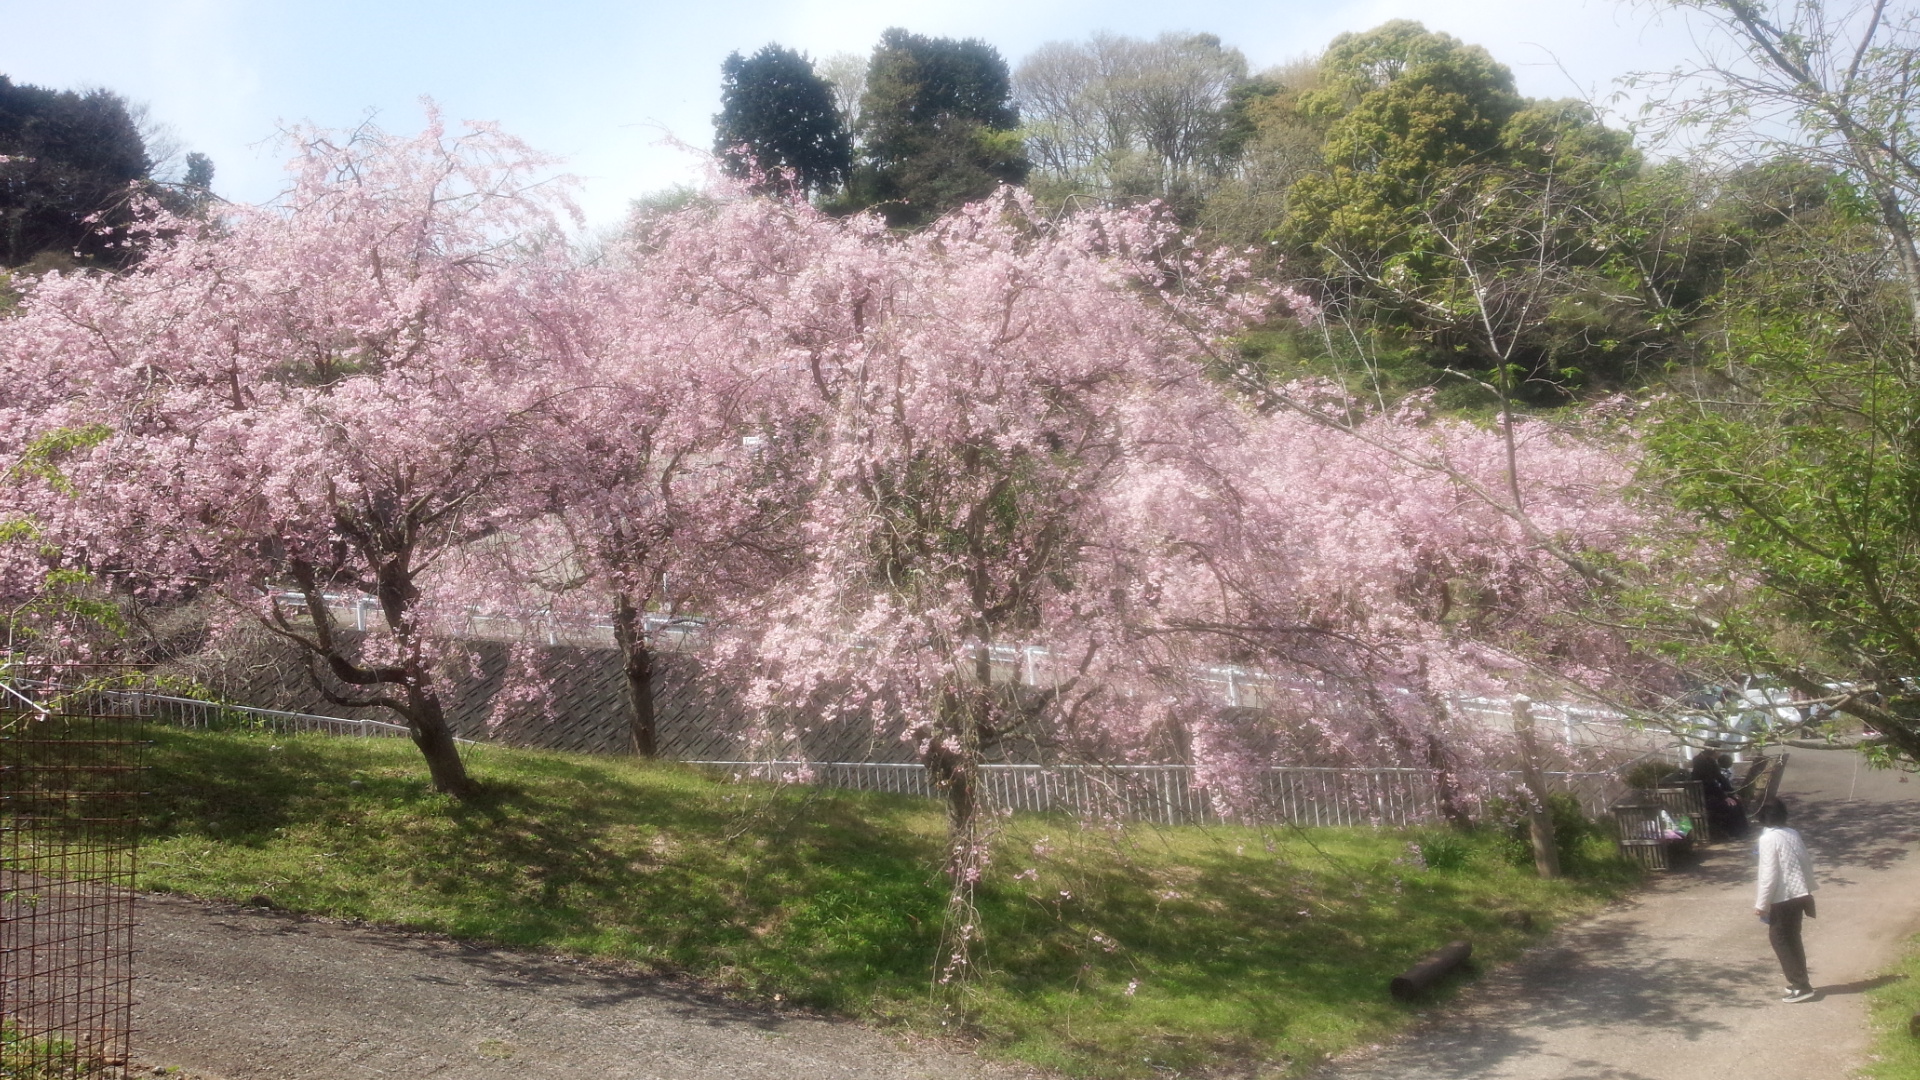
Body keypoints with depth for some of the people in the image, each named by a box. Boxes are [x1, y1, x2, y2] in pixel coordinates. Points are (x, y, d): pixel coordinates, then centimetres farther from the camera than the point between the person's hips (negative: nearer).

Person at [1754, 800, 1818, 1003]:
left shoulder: (1768, 839, -16)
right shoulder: (1793, 834, 6)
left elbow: (1769, 874, -18)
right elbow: (1807, 864, 12)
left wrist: (1761, 904, -12)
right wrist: (1808, 888, 24)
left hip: (1783, 898, -8)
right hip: (1800, 894, 8)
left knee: (1780, 939, 2)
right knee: (1791, 938, 20)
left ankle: (1800, 987, 0)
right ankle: (1799, 980, 27)